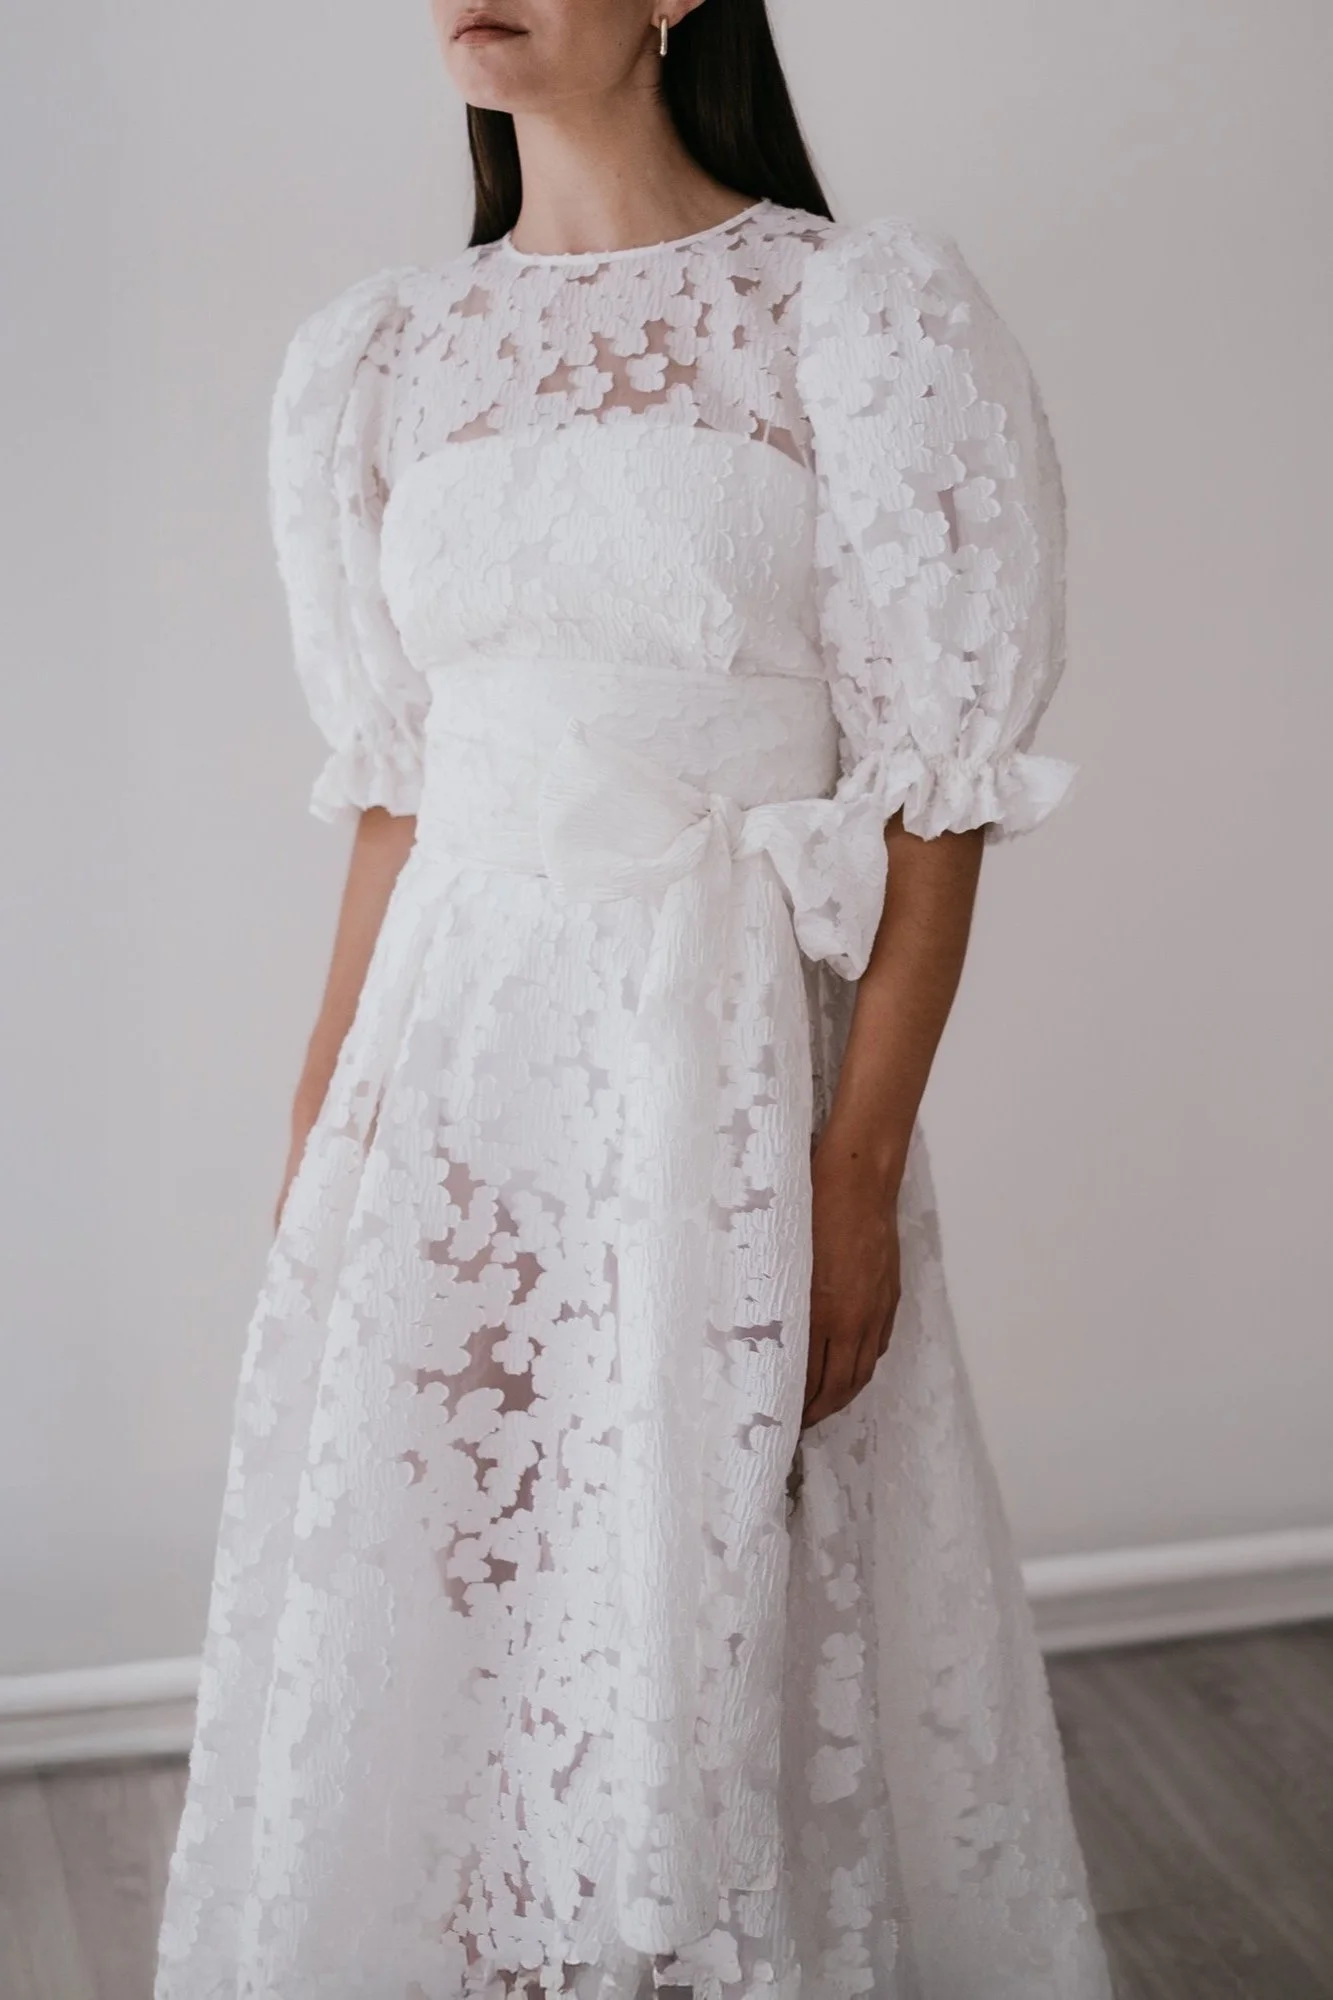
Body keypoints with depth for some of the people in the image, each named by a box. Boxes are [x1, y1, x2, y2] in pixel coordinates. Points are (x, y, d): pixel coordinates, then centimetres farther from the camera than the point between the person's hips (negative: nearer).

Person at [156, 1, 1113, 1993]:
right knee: (412, 1616, 12)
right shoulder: (387, 356, 9)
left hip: (725, 1059, -4)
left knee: (715, 1630, 5)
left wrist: (859, 1165, -13)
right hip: (451, 1063, 5)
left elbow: (937, 782, -7)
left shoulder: (855, 315, -5)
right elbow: (392, 788, 12)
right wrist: (320, 1141, 10)